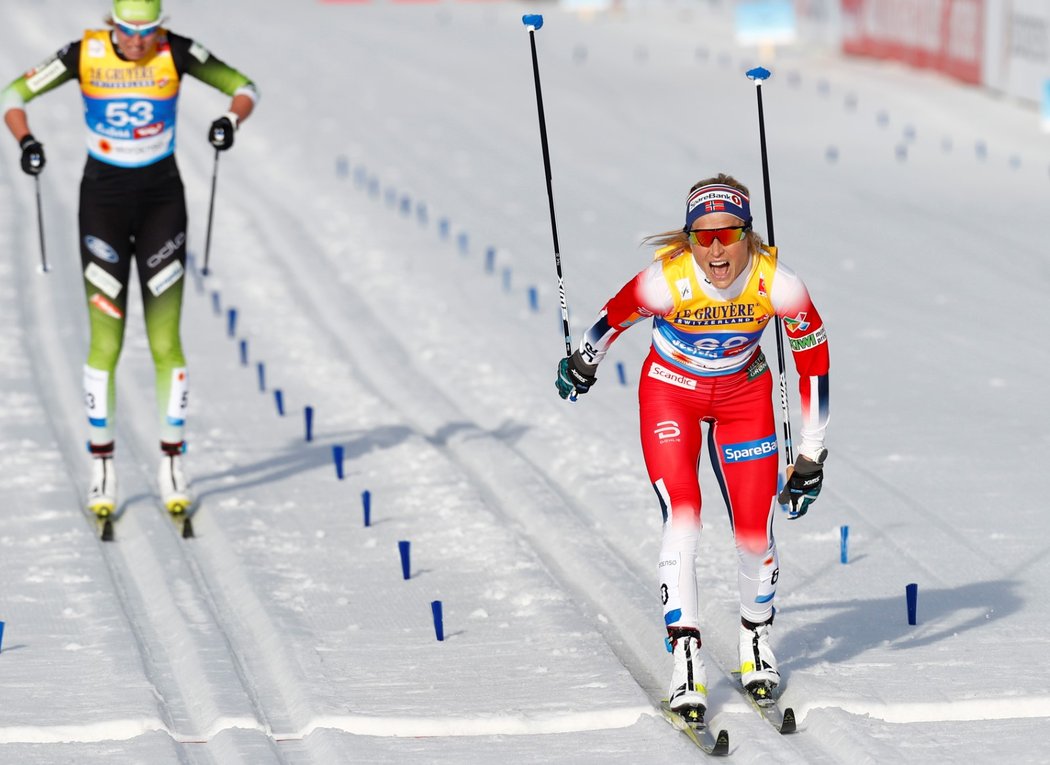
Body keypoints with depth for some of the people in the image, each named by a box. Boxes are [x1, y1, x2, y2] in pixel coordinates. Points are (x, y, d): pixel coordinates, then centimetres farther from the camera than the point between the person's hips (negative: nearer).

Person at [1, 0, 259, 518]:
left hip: (163, 199, 1)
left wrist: (231, 121, -25)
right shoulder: (85, 54, -10)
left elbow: (244, 88, -2)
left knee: (166, 343, -1)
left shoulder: (176, 52, -9)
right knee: (105, 344, -2)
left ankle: (172, 468, 10)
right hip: (103, 199, 0)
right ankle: (102, 472, 8)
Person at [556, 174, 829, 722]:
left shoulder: (776, 282, -28)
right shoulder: (667, 281, -32)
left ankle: (756, 641, 24)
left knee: (755, 531, -3)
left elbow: (814, 364, -15)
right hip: (670, 393, -1)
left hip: (744, 394, 2)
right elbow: (613, 318, -10)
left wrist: (811, 458, -13)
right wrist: (582, 363, 9)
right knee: (682, 521, -17)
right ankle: (686, 664, -12)